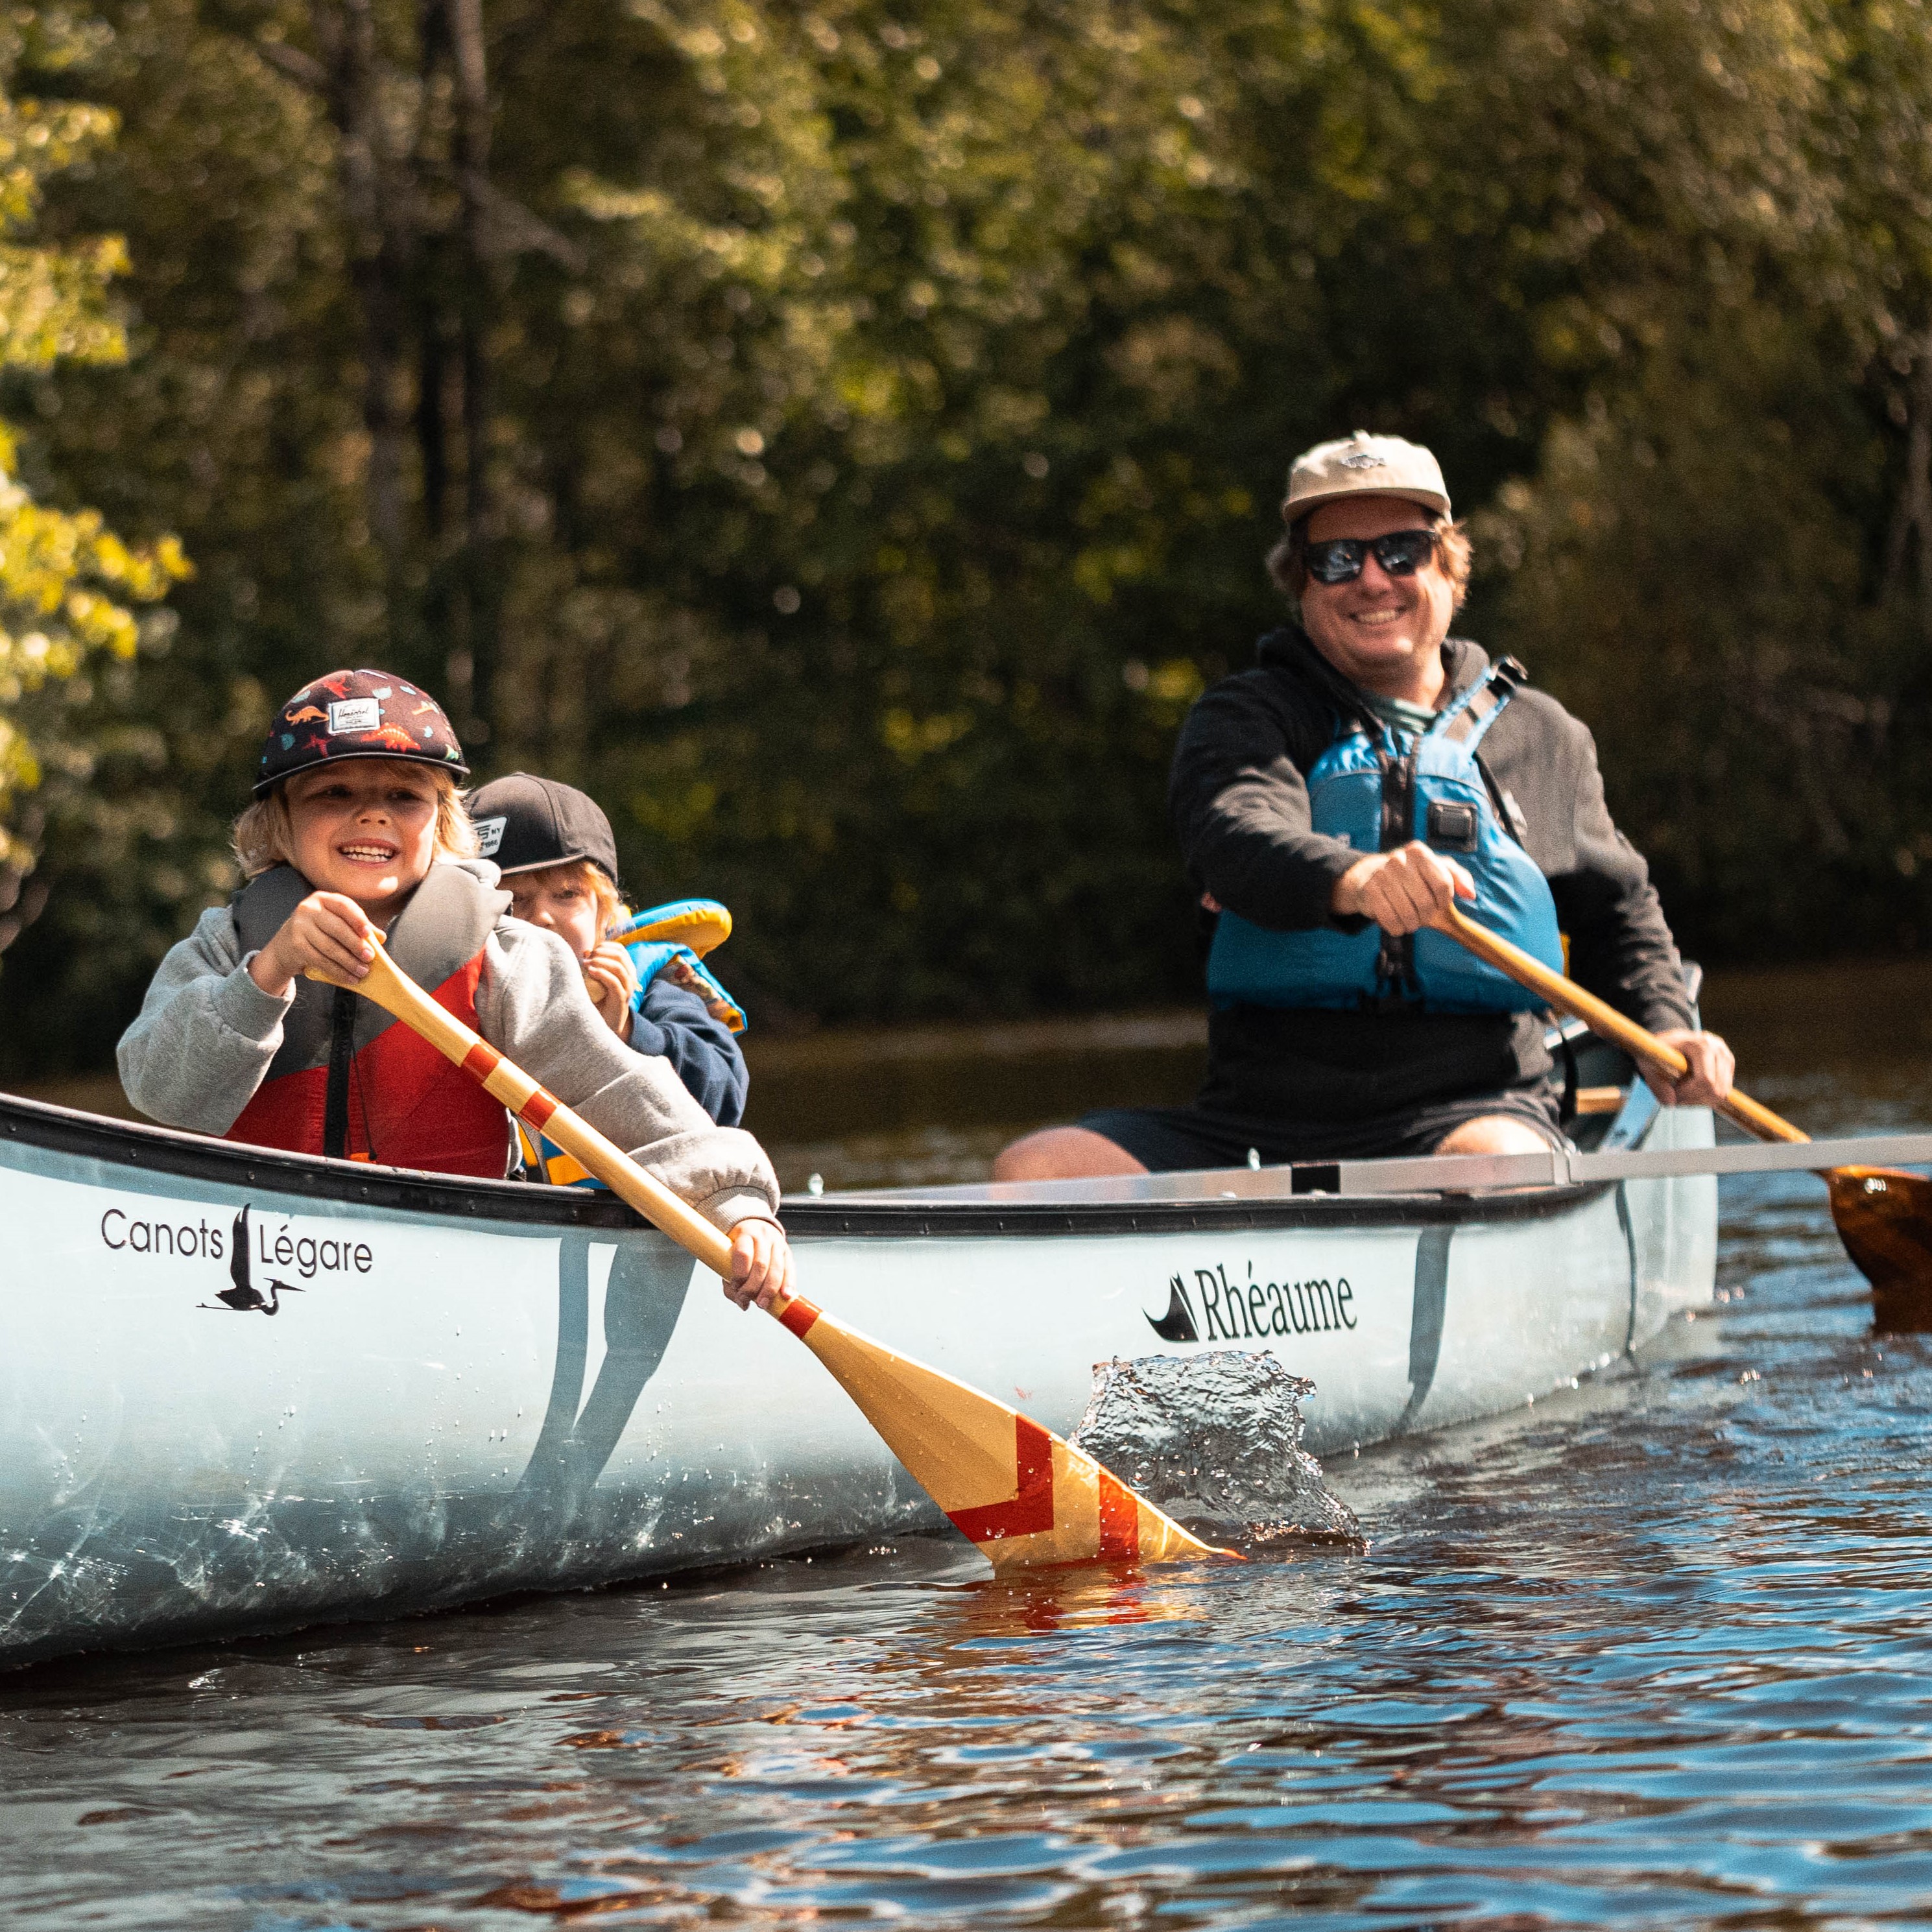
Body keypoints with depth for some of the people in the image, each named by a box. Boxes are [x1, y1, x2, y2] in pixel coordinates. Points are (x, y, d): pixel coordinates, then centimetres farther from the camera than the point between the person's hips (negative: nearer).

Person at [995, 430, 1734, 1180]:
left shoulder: (1542, 738, 18)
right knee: (1035, 1172, -24)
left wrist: (1665, 1029, 7)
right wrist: (1350, 881, -37)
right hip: (1255, 1124, 0)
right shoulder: (1246, 717, 9)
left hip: (1472, 1110, 0)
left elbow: (1617, 911, 29)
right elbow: (1235, 835, -14)